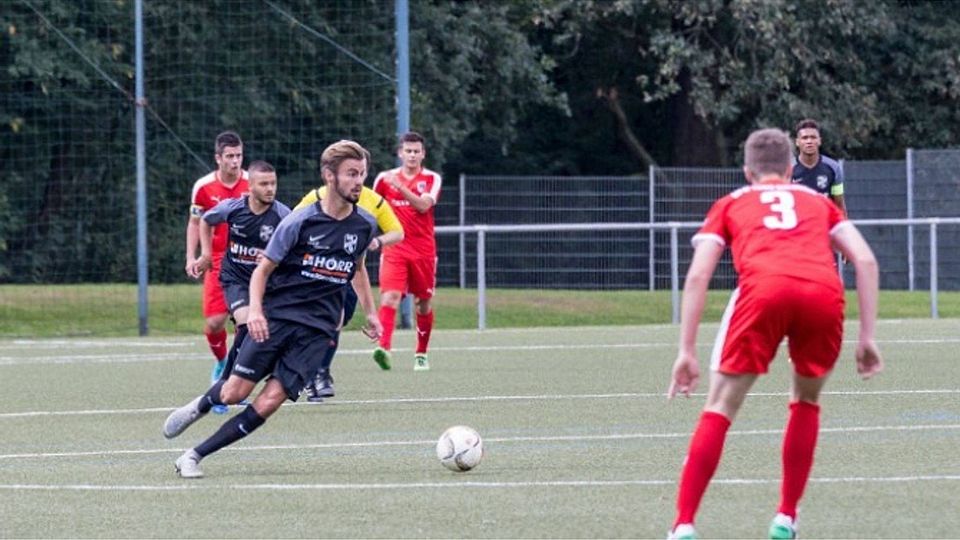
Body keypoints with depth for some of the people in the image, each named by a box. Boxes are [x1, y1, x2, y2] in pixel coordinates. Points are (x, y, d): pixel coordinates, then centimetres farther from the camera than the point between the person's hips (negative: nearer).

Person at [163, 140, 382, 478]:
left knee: (270, 401, -12)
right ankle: (198, 408, 31)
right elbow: (263, 269, -2)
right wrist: (255, 310, -18)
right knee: (235, 393, -6)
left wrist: (370, 313, 22)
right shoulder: (300, 222, -8)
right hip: (277, 315, -2)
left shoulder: (365, 225, 4)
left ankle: (195, 457, -4)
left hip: (317, 329, 2)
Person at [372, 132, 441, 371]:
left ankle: (421, 354, 24)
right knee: (390, 296, -20)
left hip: (424, 250, 1)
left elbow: (423, 205, -18)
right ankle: (384, 348, -34)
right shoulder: (384, 178, 5)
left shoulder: (432, 179, 0)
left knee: (424, 303, 8)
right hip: (394, 249, -1)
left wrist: (400, 187, -27)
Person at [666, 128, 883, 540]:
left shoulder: (731, 204, 30)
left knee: (720, 408, 7)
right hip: (825, 295, 2)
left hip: (763, 290, -2)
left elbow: (697, 276, 17)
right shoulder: (818, 202, 35)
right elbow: (865, 261, 21)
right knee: (806, 402, 26)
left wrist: (686, 352, 15)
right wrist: (867, 337, 20)